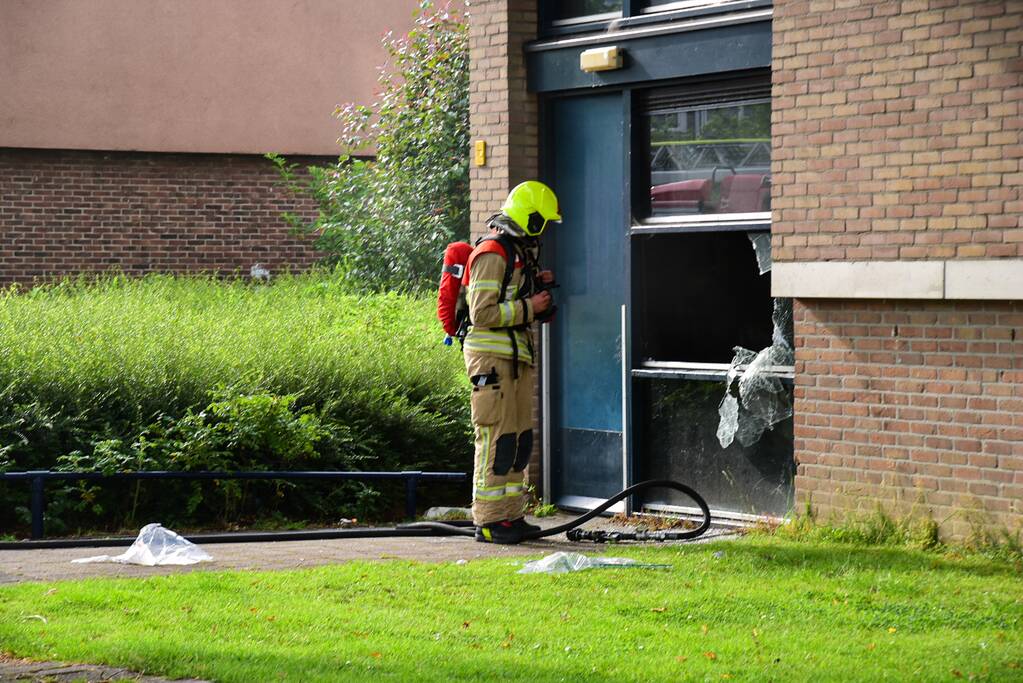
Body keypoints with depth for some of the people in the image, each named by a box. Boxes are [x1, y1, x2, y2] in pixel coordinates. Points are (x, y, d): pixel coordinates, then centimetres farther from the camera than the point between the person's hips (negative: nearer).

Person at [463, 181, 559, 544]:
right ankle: (489, 521, -6)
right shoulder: (492, 254, -14)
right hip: (492, 357, -10)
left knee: (520, 438, 12)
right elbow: (482, 313, -20)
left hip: (516, 357, 10)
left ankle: (511, 515, 18)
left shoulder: (517, 252, 19)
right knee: (497, 438, -9)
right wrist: (528, 307, -15)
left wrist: (536, 285, 11)